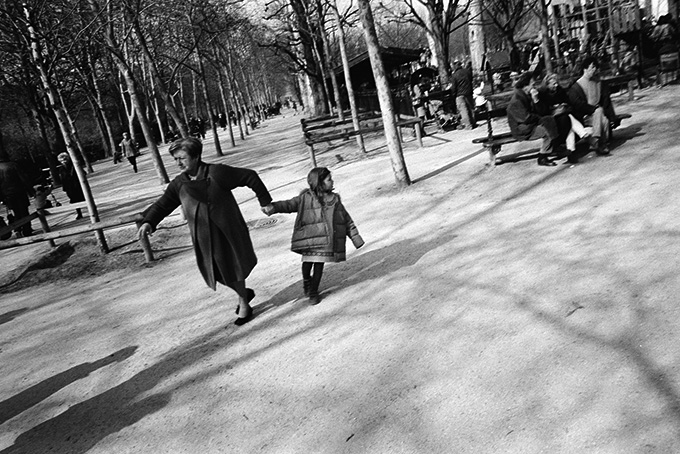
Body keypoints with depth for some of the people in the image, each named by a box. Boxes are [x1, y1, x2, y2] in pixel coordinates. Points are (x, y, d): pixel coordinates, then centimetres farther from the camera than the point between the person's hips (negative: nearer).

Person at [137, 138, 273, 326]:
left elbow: (250, 177, -12)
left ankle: (243, 305, 30)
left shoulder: (216, 173, -17)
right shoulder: (178, 184, -1)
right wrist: (148, 222, -15)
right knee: (212, 271, 11)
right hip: (202, 236, 5)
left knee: (231, 267, 6)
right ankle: (244, 293, 37)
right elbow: (162, 205, 4)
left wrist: (265, 202, -8)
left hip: (227, 231, -5)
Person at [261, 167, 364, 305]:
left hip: (327, 239, 2)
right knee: (308, 261, -7)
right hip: (310, 237, -2)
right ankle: (306, 280, 26)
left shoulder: (335, 199, 11)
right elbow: (289, 204, -9)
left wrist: (356, 237, 16)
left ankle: (314, 291, 20)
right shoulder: (305, 198, 2)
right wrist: (273, 207, -28)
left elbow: (346, 220, 16)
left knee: (319, 263, 2)